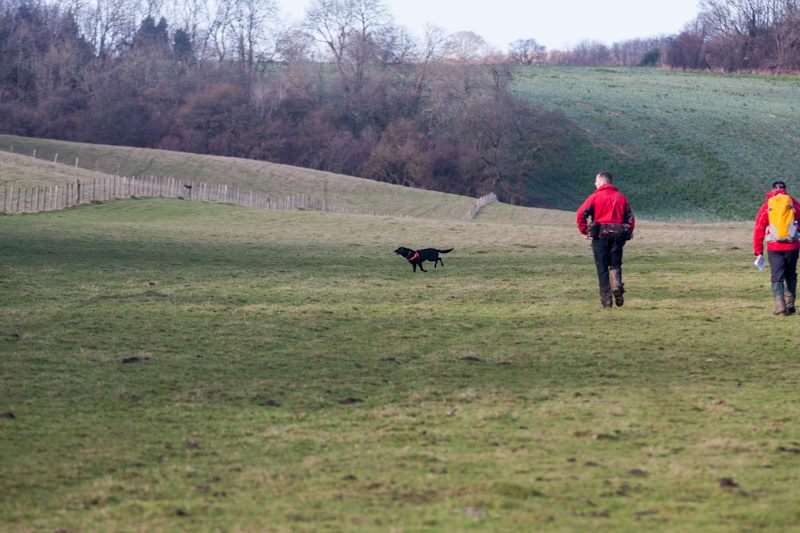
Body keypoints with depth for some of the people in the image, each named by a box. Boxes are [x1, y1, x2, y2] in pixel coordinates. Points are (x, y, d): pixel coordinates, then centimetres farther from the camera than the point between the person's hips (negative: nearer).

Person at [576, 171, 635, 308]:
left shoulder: (595, 196, 0)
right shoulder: (621, 197, 11)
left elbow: (581, 213, -11)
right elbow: (630, 218, 8)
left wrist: (584, 230, -1)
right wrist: (628, 233, 16)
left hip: (600, 235, -3)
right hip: (618, 235, 3)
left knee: (602, 267, 3)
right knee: (615, 265, 13)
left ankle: (606, 299, -1)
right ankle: (617, 286, -16)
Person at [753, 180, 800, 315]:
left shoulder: (766, 205, 6)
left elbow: (758, 230, 3)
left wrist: (758, 252, 6)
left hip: (774, 247, 0)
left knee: (777, 277, 3)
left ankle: (780, 305, -12)